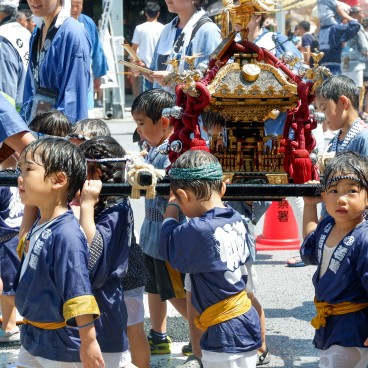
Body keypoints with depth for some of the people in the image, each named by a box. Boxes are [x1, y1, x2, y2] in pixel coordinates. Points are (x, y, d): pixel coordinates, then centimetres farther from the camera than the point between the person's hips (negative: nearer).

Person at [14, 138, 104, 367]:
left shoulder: (66, 234, -23)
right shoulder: (39, 226, 3)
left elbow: (79, 292, -24)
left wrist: (88, 342, -23)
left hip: (61, 348, -9)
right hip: (32, 339, 9)